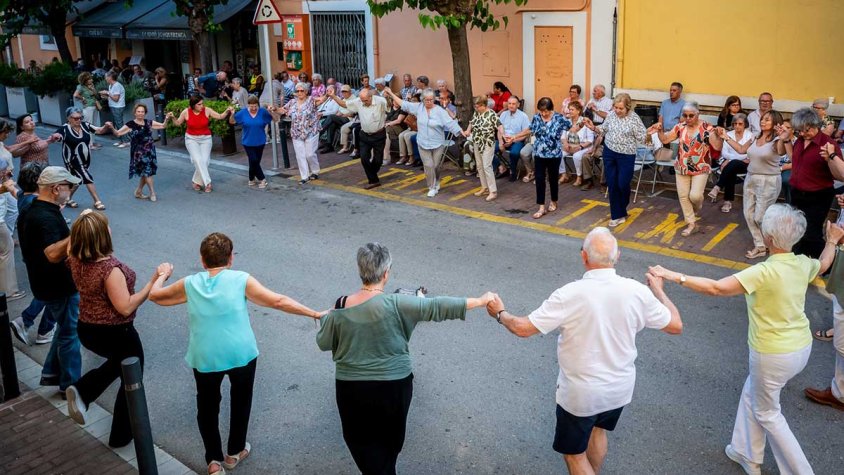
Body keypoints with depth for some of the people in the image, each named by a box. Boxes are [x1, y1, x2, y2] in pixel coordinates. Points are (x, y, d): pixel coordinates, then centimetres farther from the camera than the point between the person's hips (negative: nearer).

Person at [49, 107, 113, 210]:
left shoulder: (85, 125, -3)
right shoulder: (65, 129, -16)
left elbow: (100, 130, -6)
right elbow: (54, 138, -26)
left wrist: (106, 126, -28)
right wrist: (55, 137, -50)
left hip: (85, 160, 6)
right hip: (73, 161, -6)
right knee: (87, 178, -9)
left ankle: (67, 199, 38)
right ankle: (97, 201, 0)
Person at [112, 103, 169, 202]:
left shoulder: (148, 123, 6)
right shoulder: (131, 124, -8)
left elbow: (162, 126, 14)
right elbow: (118, 133, -9)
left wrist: (167, 119, -4)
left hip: (149, 151, 5)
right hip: (138, 152, -5)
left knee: (145, 173, 10)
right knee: (147, 172, -8)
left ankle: (139, 192, 27)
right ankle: (152, 193, 1)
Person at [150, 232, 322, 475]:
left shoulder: (189, 284, -1)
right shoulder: (240, 280, -8)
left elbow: (154, 295, 14)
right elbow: (279, 302, -10)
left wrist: (162, 275, 34)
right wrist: (315, 313, -5)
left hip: (204, 357, 1)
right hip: (241, 354, -1)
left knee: (207, 406, 22)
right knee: (240, 401, 23)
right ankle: (235, 452, 35)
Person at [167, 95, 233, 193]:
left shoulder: (207, 110, -10)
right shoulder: (186, 112, -9)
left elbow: (220, 117, -8)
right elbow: (178, 123, 4)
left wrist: (227, 111, -25)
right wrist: (172, 118, -14)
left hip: (205, 139, 1)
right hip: (191, 139, -1)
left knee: (204, 161, -6)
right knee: (198, 160, -17)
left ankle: (197, 181, 14)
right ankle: (207, 183, -13)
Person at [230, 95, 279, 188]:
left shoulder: (263, 112, -9)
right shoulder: (243, 113, -7)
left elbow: (276, 119, -9)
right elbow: (231, 121, 0)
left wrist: (271, 112, -28)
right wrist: (232, 114, -20)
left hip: (260, 142, 1)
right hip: (248, 142, -1)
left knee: (255, 162, 10)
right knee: (254, 161, -9)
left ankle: (252, 179, 31)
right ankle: (262, 179, 8)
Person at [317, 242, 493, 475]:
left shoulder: (341, 308, -11)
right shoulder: (396, 304, -20)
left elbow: (323, 343, 1)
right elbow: (436, 307, -18)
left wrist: (326, 318, 20)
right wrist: (480, 301, -9)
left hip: (351, 387, 1)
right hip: (393, 385, 0)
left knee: (361, 440, 20)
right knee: (389, 439, 26)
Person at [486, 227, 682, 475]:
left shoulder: (570, 294, -26)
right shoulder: (637, 291, -16)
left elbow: (523, 328, -22)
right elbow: (676, 325, -3)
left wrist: (500, 313, -1)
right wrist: (658, 290, 13)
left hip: (581, 393, -5)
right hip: (621, 387, 5)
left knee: (574, 453, 16)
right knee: (597, 429, 32)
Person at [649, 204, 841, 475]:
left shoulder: (764, 272, -28)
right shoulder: (803, 264, -5)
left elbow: (715, 288, -33)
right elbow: (823, 266, 21)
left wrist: (673, 276, -28)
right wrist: (832, 241, 39)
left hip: (773, 355, -8)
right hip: (802, 348, 8)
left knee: (767, 413, 17)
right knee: (751, 394, 27)